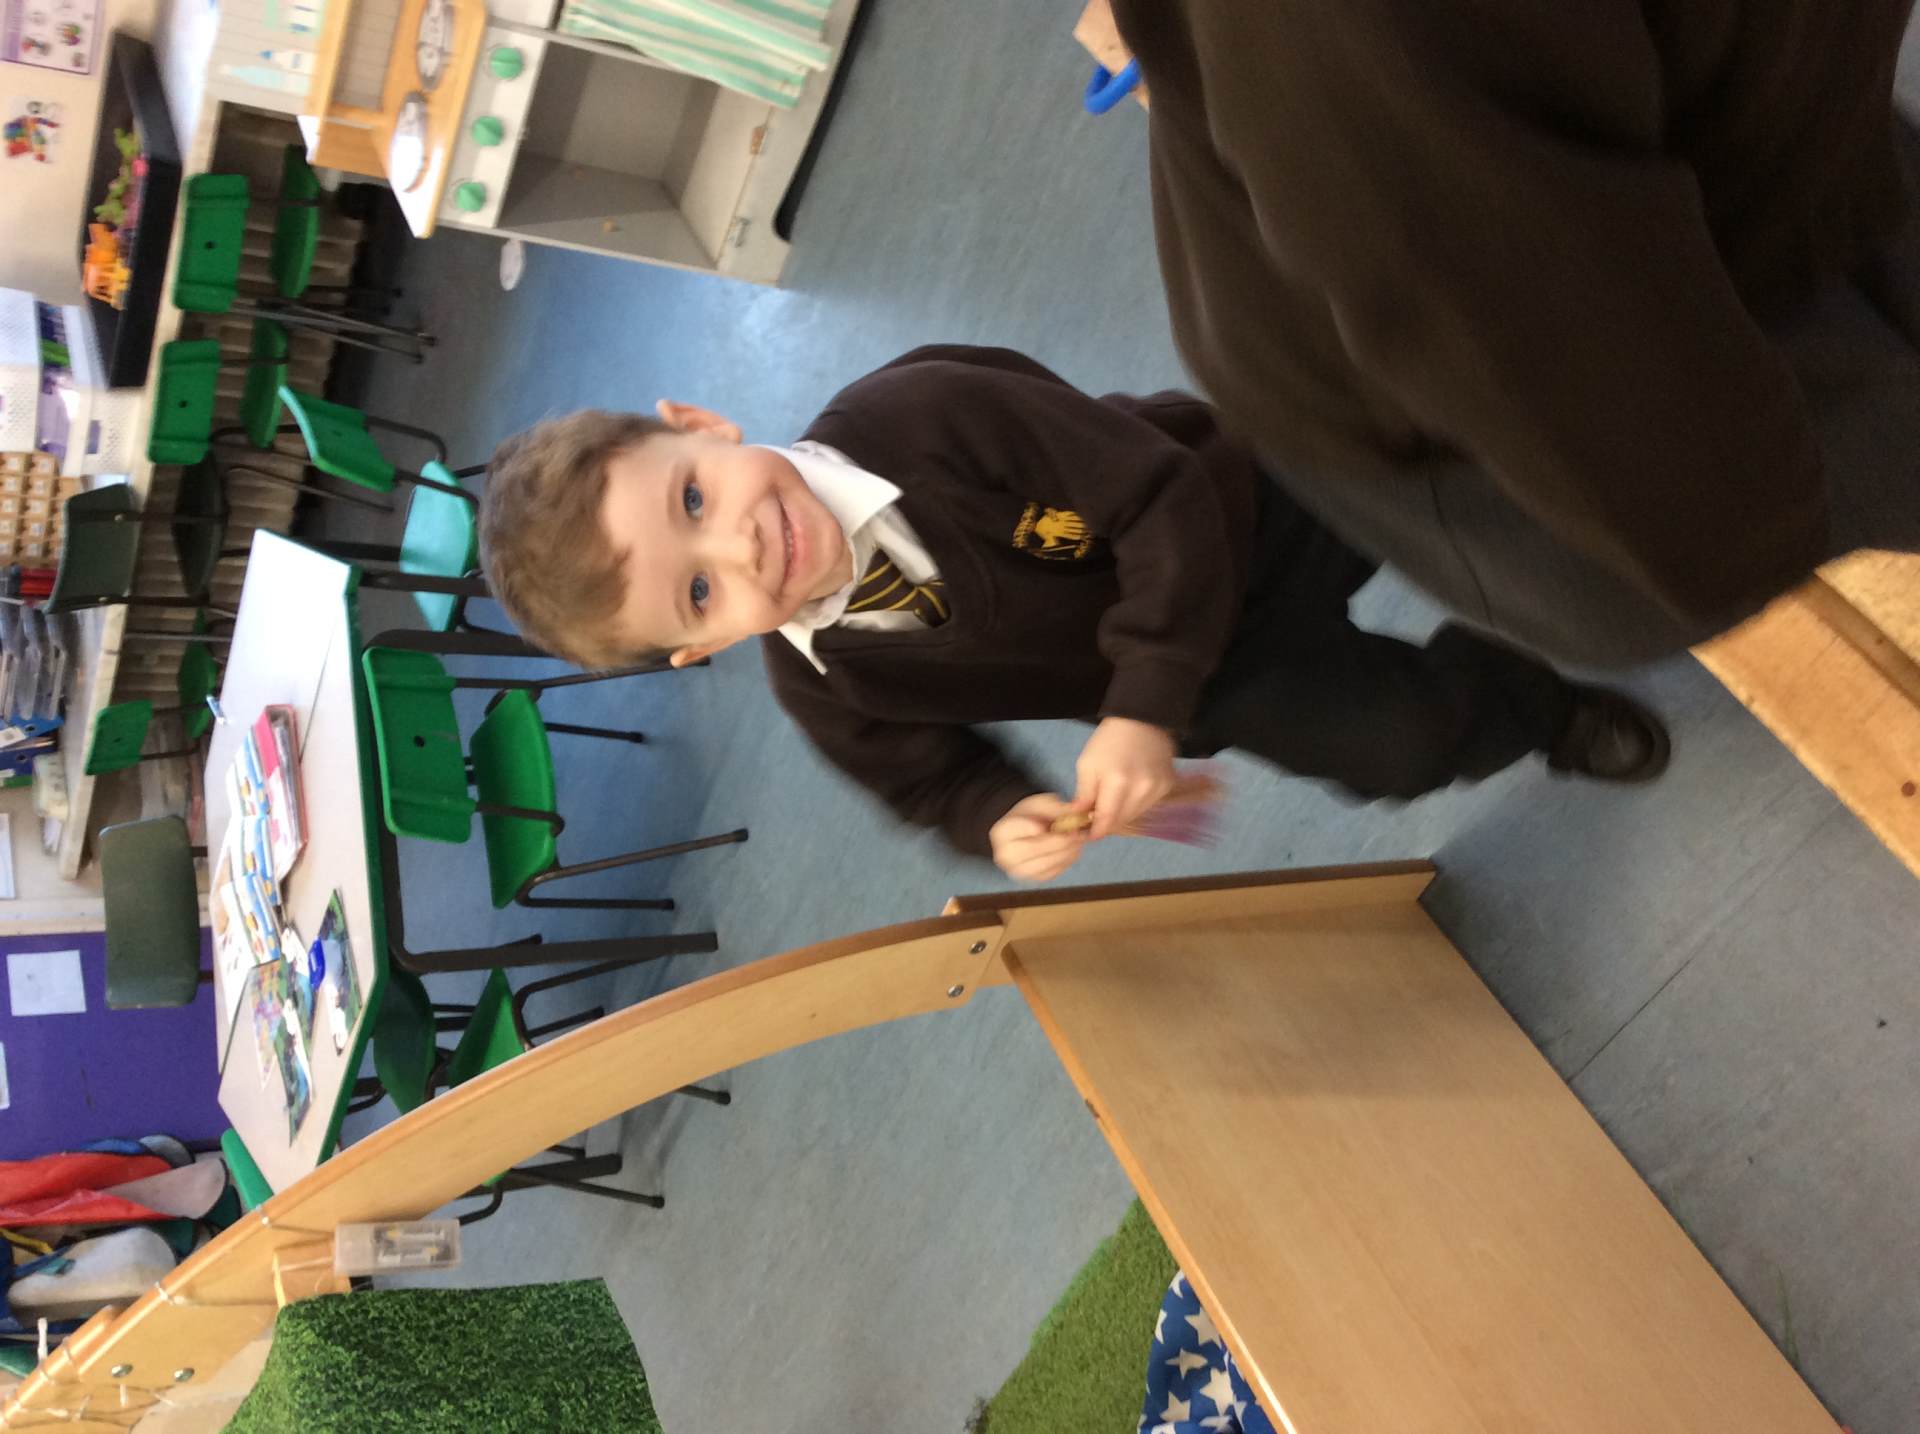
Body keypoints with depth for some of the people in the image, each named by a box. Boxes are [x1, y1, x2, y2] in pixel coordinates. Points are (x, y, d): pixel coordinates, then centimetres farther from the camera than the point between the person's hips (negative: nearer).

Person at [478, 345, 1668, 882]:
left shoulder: (920, 413, -33)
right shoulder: (827, 690, -21)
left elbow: (1161, 498, -28)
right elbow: (934, 773, 0)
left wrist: (1142, 708, -33)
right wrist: (1003, 823, -23)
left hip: (1255, 507, -1)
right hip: (1218, 679, 2)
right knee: (1404, 744, -9)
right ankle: (1535, 708, 25)